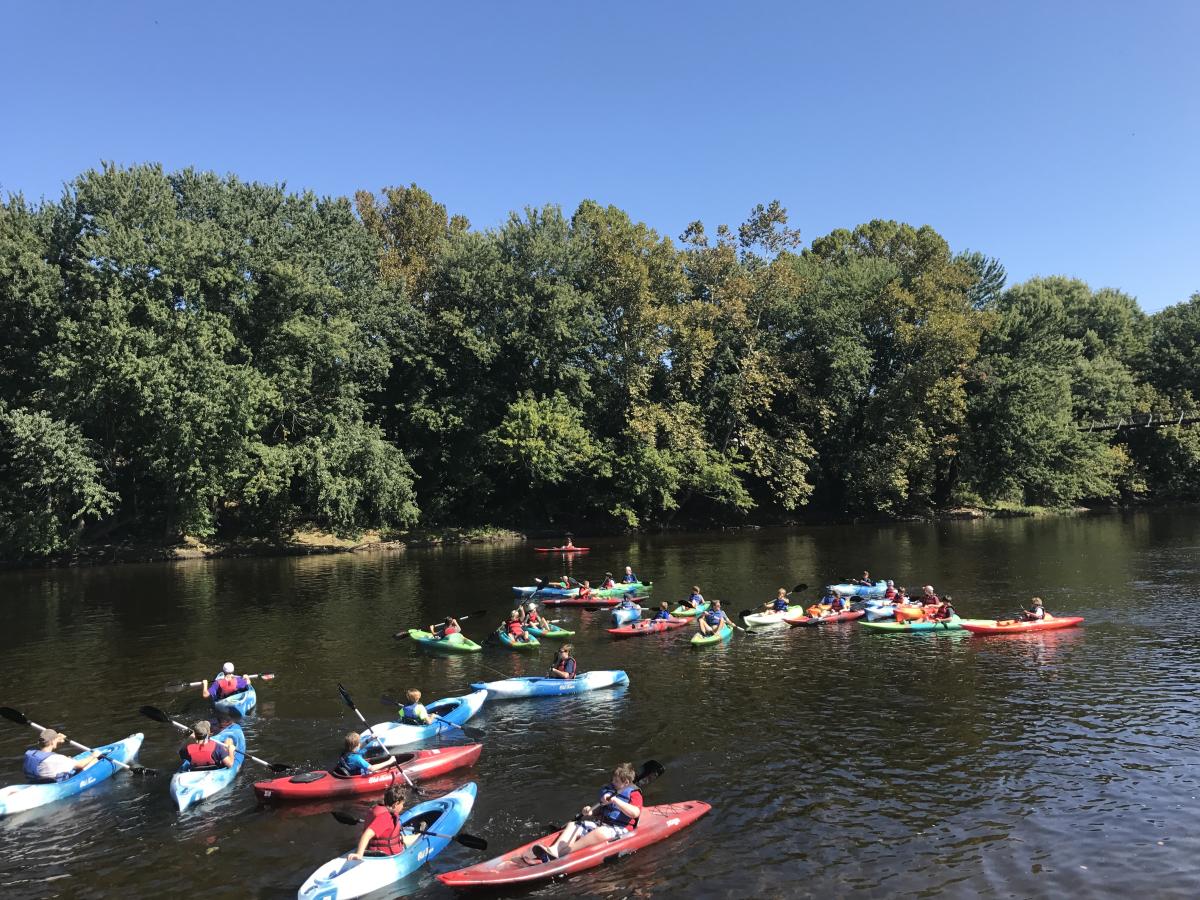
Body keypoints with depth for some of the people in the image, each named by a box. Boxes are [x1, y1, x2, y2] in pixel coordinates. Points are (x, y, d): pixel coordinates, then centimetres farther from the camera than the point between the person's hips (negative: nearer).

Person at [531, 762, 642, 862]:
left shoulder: (634, 794, -7)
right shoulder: (609, 789, 16)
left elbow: (635, 813, -27)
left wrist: (615, 800, -32)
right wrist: (591, 811, 7)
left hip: (620, 828, -8)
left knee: (600, 832, -39)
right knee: (572, 825, -6)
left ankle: (561, 853, -47)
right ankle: (554, 849, -35)